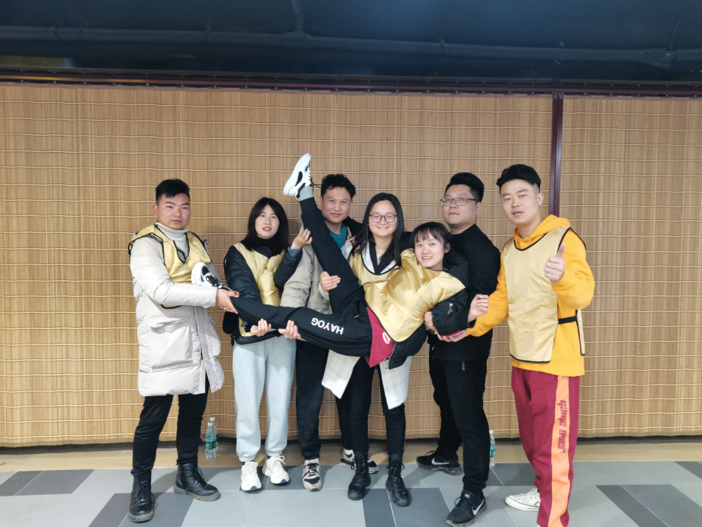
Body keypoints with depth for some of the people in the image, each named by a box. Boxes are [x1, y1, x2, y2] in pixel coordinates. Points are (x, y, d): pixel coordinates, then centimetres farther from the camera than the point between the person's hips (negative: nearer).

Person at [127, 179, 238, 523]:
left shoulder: (197, 244, 14)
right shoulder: (146, 244, -7)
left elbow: (213, 284, 16)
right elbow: (161, 290, -21)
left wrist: (224, 294, -6)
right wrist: (213, 296, -22)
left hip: (198, 342, 6)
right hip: (164, 342, -6)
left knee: (193, 411, 14)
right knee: (153, 417, 0)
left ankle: (187, 475, 32)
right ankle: (141, 486, 20)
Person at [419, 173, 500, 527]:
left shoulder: (482, 249, -16)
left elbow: (480, 302, -24)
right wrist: (428, 316, -3)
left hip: (467, 346, -8)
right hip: (440, 341, 8)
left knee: (469, 417, -2)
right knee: (447, 403, 25)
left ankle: (474, 494, 11)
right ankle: (445, 456, 46)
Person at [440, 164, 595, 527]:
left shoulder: (564, 238, -14)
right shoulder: (508, 250, 9)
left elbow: (583, 294, -27)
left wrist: (562, 276, -48)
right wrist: (470, 327, 3)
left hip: (556, 360, -7)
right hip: (522, 358, 7)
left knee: (553, 447, -1)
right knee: (531, 439, 23)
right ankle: (543, 492, 44)